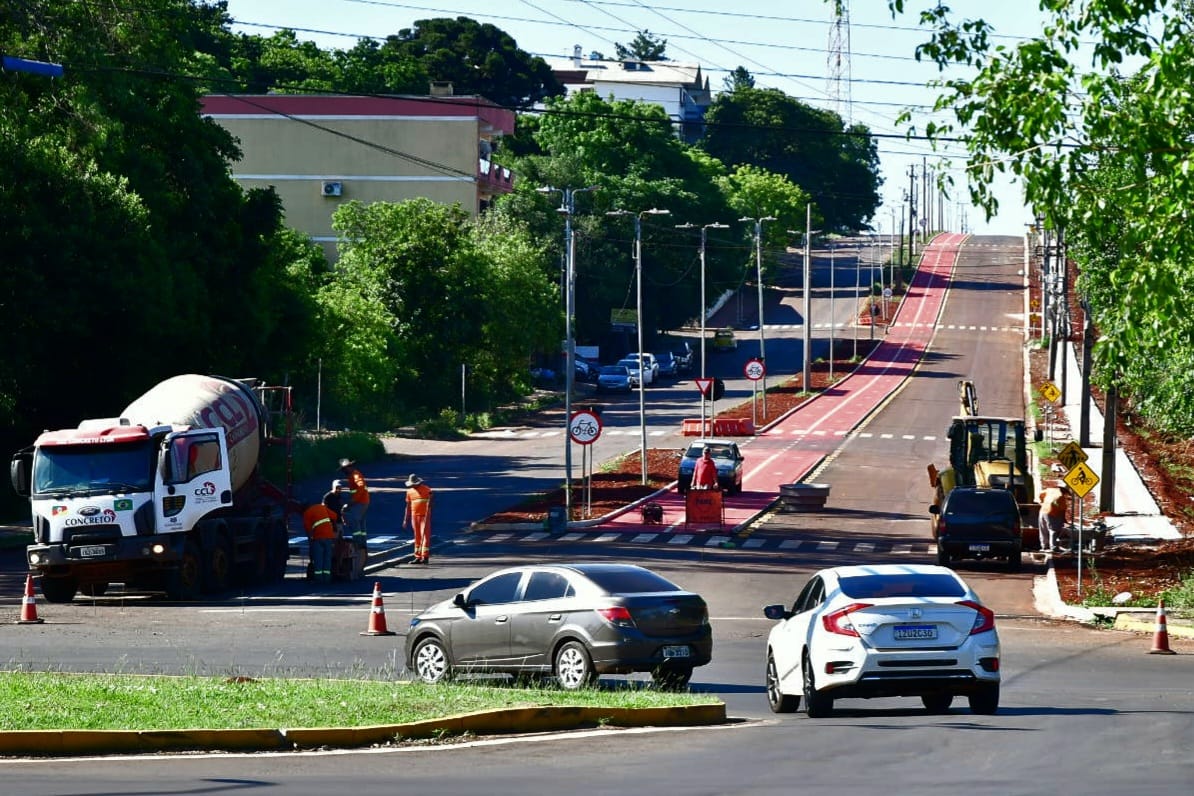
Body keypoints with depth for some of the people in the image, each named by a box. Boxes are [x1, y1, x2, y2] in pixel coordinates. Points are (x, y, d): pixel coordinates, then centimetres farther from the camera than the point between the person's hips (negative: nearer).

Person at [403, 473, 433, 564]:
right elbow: (408, 506, 12)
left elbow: (429, 504, -11)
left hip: (424, 516, -5)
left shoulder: (426, 490, -6)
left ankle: (425, 557, -11)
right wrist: (406, 520, 10)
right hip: (415, 516, 5)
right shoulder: (410, 491, 9)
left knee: (425, 536, -9)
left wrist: (427, 517, -22)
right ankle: (418, 557, 9)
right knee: (417, 537, 6)